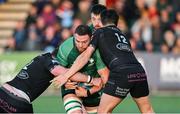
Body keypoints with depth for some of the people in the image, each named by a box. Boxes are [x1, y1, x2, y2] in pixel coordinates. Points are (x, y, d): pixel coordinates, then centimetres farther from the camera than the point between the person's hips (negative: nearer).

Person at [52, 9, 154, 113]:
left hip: (122, 73, -6)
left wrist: (66, 76, 16)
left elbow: (85, 57, 11)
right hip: (140, 72, 6)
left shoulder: (100, 32, 17)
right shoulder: (123, 36, 33)